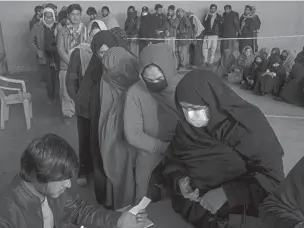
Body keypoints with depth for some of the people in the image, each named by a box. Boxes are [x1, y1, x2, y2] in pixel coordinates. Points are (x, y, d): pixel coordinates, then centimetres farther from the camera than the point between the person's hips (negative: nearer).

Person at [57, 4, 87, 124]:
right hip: (66, 66, 1)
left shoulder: (86, 30, 2)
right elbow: (60, 49, -3)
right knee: (66, 91, 4)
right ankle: (67, 113, 21)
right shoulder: (63, 32, 5)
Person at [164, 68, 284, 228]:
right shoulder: (186, 125, -6)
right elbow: (174, 160, 6)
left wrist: (227, 192, -25)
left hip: (241, 209, -3)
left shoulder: (248, 124, -18)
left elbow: (273, 177, -16)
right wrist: (179, 180, -15)